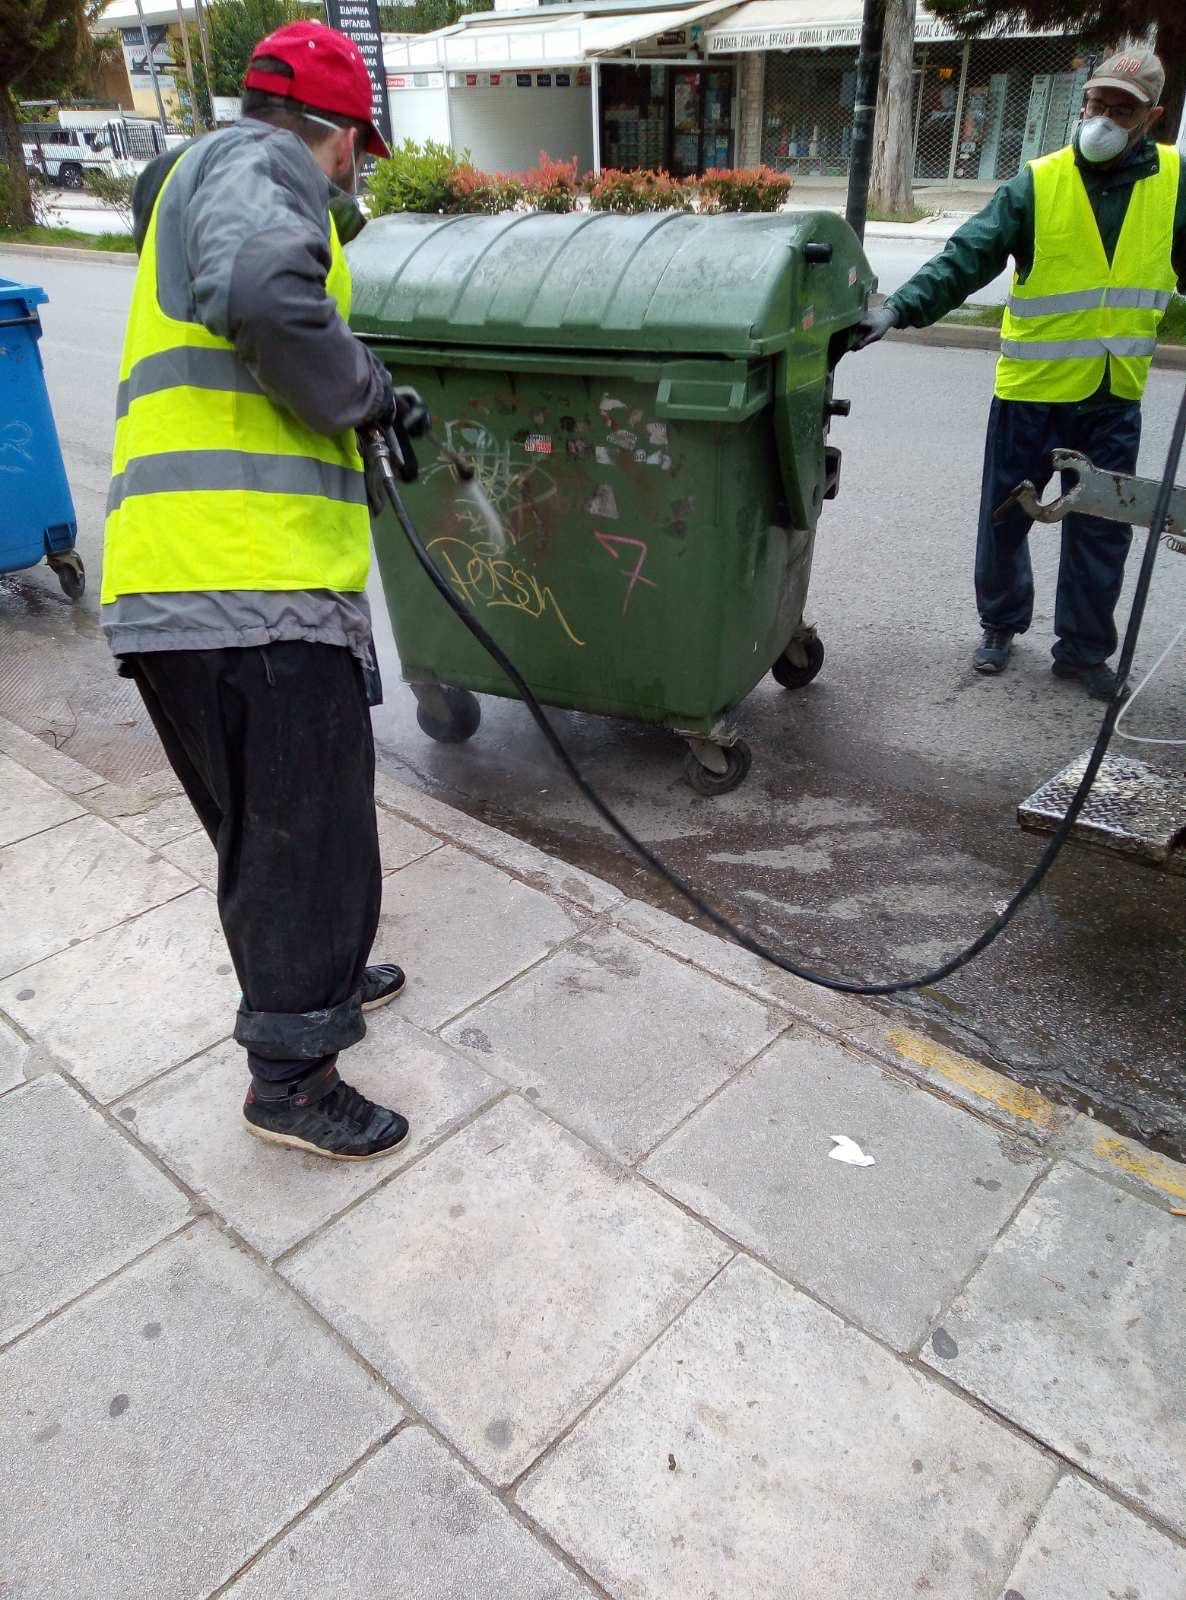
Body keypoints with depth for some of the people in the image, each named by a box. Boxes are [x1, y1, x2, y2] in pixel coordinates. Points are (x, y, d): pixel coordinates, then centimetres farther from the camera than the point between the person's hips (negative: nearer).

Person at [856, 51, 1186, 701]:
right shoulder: (1037, 185, -7)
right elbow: (964, 260, -15)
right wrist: (899, 309, -30)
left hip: (1116, 397, 2)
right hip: (1034, 389, -2)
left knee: (1103, 531, 7)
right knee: (1004, 519, 8)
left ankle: (1084, 648, 22)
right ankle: (1000, 625, 30)